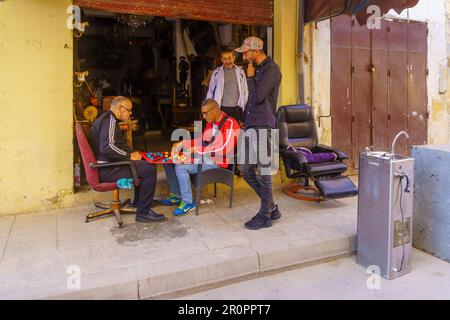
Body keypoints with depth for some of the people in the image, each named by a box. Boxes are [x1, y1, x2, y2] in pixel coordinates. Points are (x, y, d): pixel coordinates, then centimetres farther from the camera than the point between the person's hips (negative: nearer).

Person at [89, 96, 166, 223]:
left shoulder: (108, 118, 19)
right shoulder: (109, 120, -15)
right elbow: (107, 147, -28)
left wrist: (130, 154, 13)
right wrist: (129, 156, -18)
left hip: (108, 165, 11)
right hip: (107, 169, -11)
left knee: (144, 164, 24)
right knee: (150, 169, -20)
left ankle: (138, 201, 30)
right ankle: (143, 213, -14)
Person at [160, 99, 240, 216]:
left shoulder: (230, 124, -16)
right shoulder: (210, 122, 11)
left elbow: (224, 149, -24)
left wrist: (197, 150, -21)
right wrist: (182, 144, 4)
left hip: (217, 161, -9)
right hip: (204, 156, 9)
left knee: (180, 167, -26)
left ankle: (188, 203, -11)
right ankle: (177, 195, 15)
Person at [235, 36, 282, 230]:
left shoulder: (271, 69, -9)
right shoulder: (257, 68, 19)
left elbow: (258, 97, -19)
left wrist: (250, 77, -6)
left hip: (262, 127, -9)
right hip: (251, 126, 9)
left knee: (262, 172, -3)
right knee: (246, 170, 10)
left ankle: (265, 216, 11)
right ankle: (271, 208, 22)